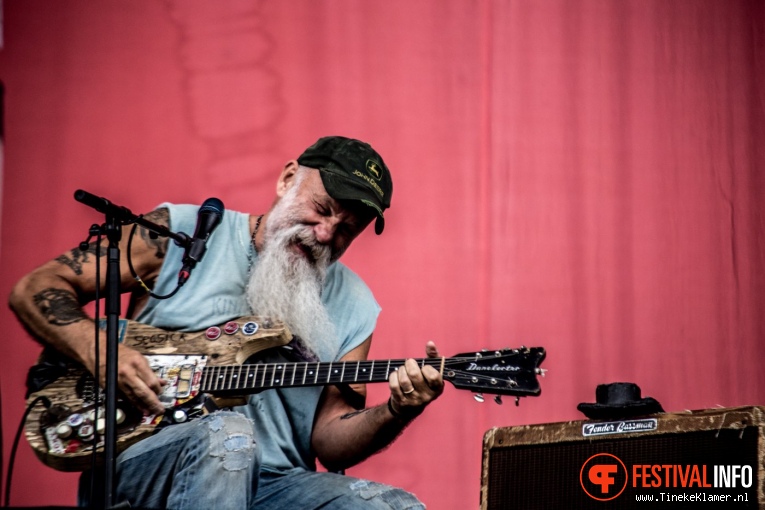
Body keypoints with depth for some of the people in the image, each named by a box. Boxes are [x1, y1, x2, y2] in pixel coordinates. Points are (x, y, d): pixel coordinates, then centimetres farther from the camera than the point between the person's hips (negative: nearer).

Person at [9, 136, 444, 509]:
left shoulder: (352, 306, 14)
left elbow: (328, 441, 8)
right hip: (142, 466, -2)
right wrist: (101, 354, -14)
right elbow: (35, 289, 4)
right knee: (226, 434, -37)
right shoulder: (182, 233, 4)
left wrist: (396, 414, -12)